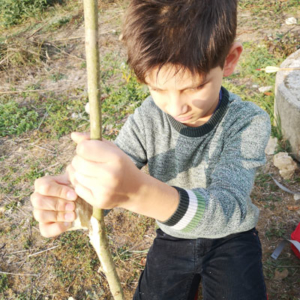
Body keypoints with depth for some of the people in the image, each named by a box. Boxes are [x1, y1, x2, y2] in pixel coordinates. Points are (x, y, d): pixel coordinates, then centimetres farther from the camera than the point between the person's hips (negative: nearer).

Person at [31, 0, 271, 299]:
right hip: (173, 237, 3)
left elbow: (228, 209, -39)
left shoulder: (249, 123, -25)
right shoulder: (147, 119, -15)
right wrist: (68, 201, -41)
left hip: (230, 237, -2)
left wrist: (139, 191, -58)